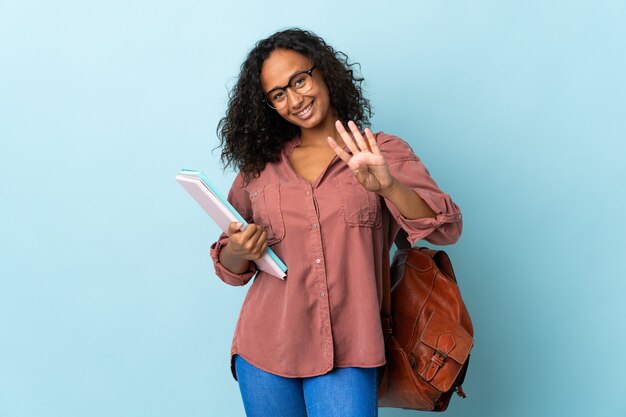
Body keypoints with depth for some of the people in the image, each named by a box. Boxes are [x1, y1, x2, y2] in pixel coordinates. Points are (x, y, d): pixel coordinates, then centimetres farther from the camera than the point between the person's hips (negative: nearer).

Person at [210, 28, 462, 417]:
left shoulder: (384, 152, 2)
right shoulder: (261, 164, 9)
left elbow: (447, 229, -10)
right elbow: (229, 268, 14)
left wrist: (386, 185, -26)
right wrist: (239, 251, -9)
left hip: (345, 355, -2)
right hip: (264, 352, 3)